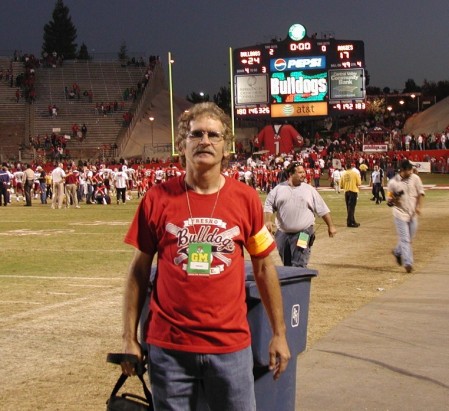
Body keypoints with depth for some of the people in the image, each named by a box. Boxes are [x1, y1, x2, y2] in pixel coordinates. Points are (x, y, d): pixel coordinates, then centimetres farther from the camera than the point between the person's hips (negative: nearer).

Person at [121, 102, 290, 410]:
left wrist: (279, 334, 8)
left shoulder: (246, 199, 0)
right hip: (168, 347, 0)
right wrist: (130, 338, 2)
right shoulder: (157, 199, -2)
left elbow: (264, 268, 8)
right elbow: (140, 270, 4)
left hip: (230, 346, 0)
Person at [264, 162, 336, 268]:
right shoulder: (278, 189, 6)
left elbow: (322, 209, 8)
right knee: (287, 265, 13)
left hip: (303, 234, -2)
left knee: (299, 266, -11)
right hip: (283, 233, 2)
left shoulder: (309, 189, 5)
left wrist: (330, 226, 7)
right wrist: (268, 221, -12)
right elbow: (268, 206, 4)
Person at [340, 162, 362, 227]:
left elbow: (341, 185, 7)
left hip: (346, 192, 4)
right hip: (353, 191, -4)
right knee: (351, 207, -5)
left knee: (349, 207, 12)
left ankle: (352, 221, 18)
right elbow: (359, 183, -4)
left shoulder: (343, 174, 5)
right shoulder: (355, 173, -4)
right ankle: (349, 222, -11)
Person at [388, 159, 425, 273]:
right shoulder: (393, 182, -10)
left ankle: (397, 252, 40)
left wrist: (418, 207, -7)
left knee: (409, 238, 15)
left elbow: (420, 193, 5)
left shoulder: (415, 178, -2)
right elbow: (389, 201, -4)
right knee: (405, 239, -8)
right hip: (400, 214, -4)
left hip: (413, 214, 4)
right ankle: (408, 263, -7)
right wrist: (395, 198, -26)